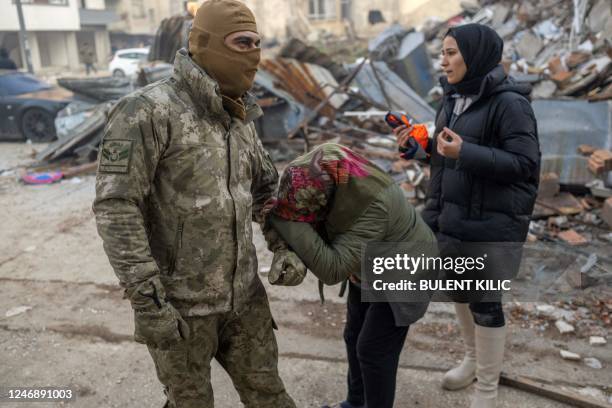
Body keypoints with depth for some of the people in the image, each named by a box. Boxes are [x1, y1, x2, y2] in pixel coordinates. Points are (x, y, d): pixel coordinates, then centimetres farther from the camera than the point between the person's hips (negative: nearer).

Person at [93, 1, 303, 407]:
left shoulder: (238, 119, 6)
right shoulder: (147, 111, -18)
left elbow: (267, 189, 14)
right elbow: (116, 207, -22)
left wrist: (286, 246, -2)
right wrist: (147, 300, -24)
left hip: (243, 293, 6)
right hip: (177, 300, -5)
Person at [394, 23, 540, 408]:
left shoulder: (509, 103, -16)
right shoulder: (455, 98, 8)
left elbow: (525, 163, -19)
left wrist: (466, 153, -27)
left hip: (493, 221, -8)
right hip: (452, 214, 8)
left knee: (484, 299, 3)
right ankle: (474, 358, 45)